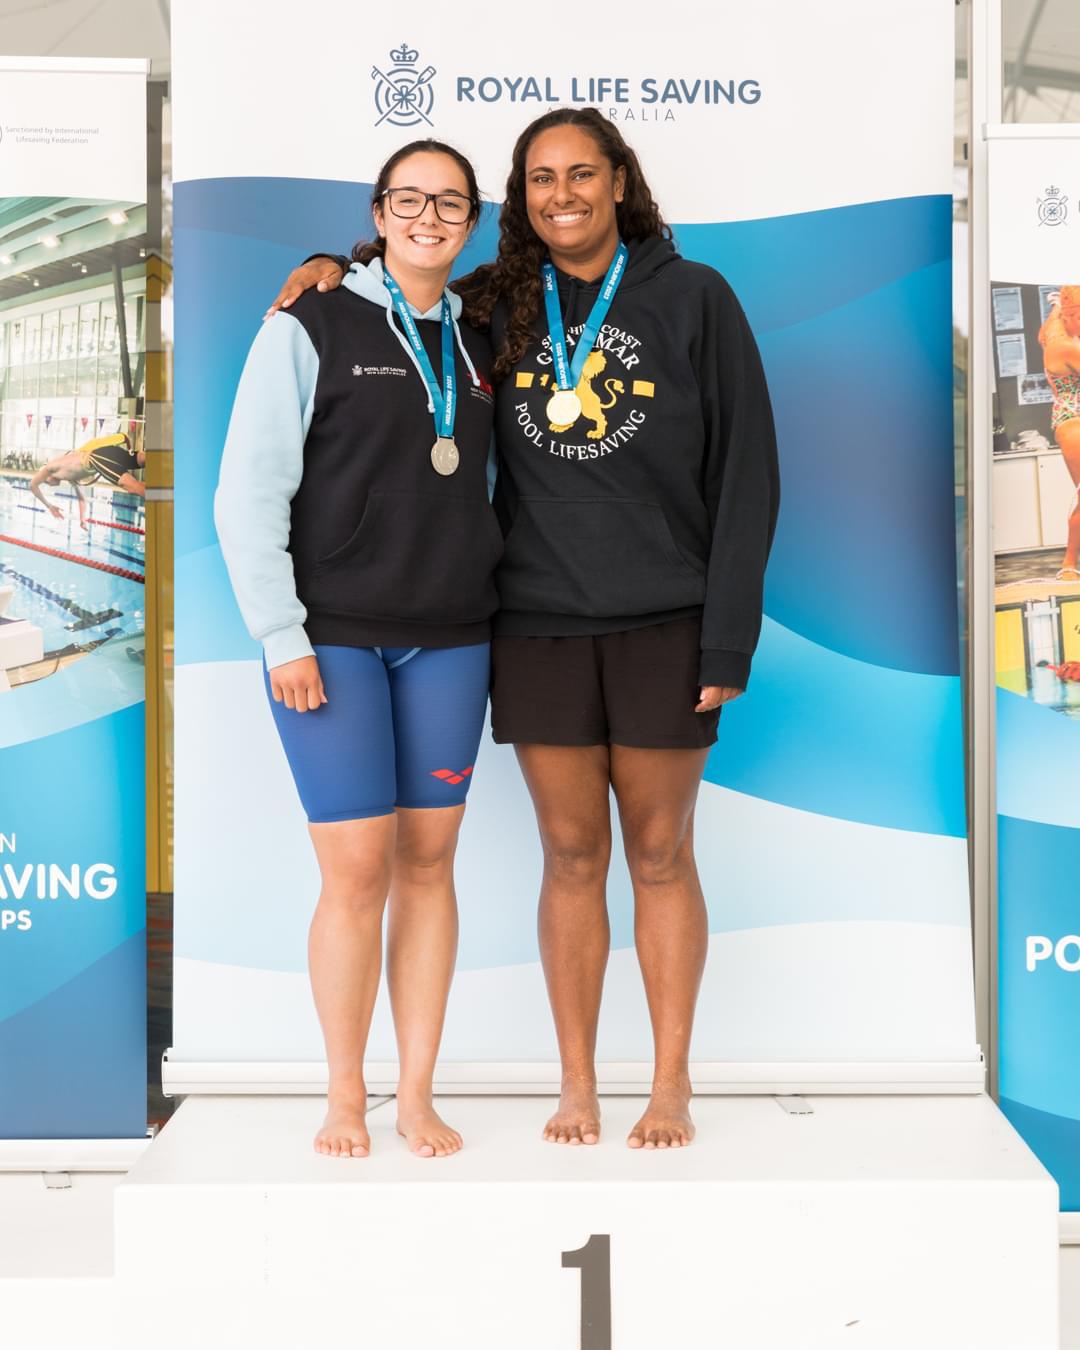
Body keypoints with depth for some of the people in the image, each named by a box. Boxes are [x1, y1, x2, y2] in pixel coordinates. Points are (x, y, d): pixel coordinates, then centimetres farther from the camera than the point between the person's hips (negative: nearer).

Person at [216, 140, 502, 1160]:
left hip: (449, 642, 4)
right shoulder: (311, 328, -1)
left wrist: (494, 608, 8)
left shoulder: (477, 345, 13)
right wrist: (282, 635, -11)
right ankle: (344, 1095, 12)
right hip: (333, 637, -4)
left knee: (429, 859, 5)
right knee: (357, 869, -6)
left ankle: (417, 1095, 15)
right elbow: (249, 493, -6)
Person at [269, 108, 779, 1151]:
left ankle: (672, 1086, 18)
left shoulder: (693, 299, 0)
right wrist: (340, 266, 6)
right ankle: (576, 1084, 19)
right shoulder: (496, 306, 7)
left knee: (660, 853, 6)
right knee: (571, 856, 7)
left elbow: (746, 471, -3)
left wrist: (729, 637, -8)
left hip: (663, 629, -2)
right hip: (536, 628, 2)